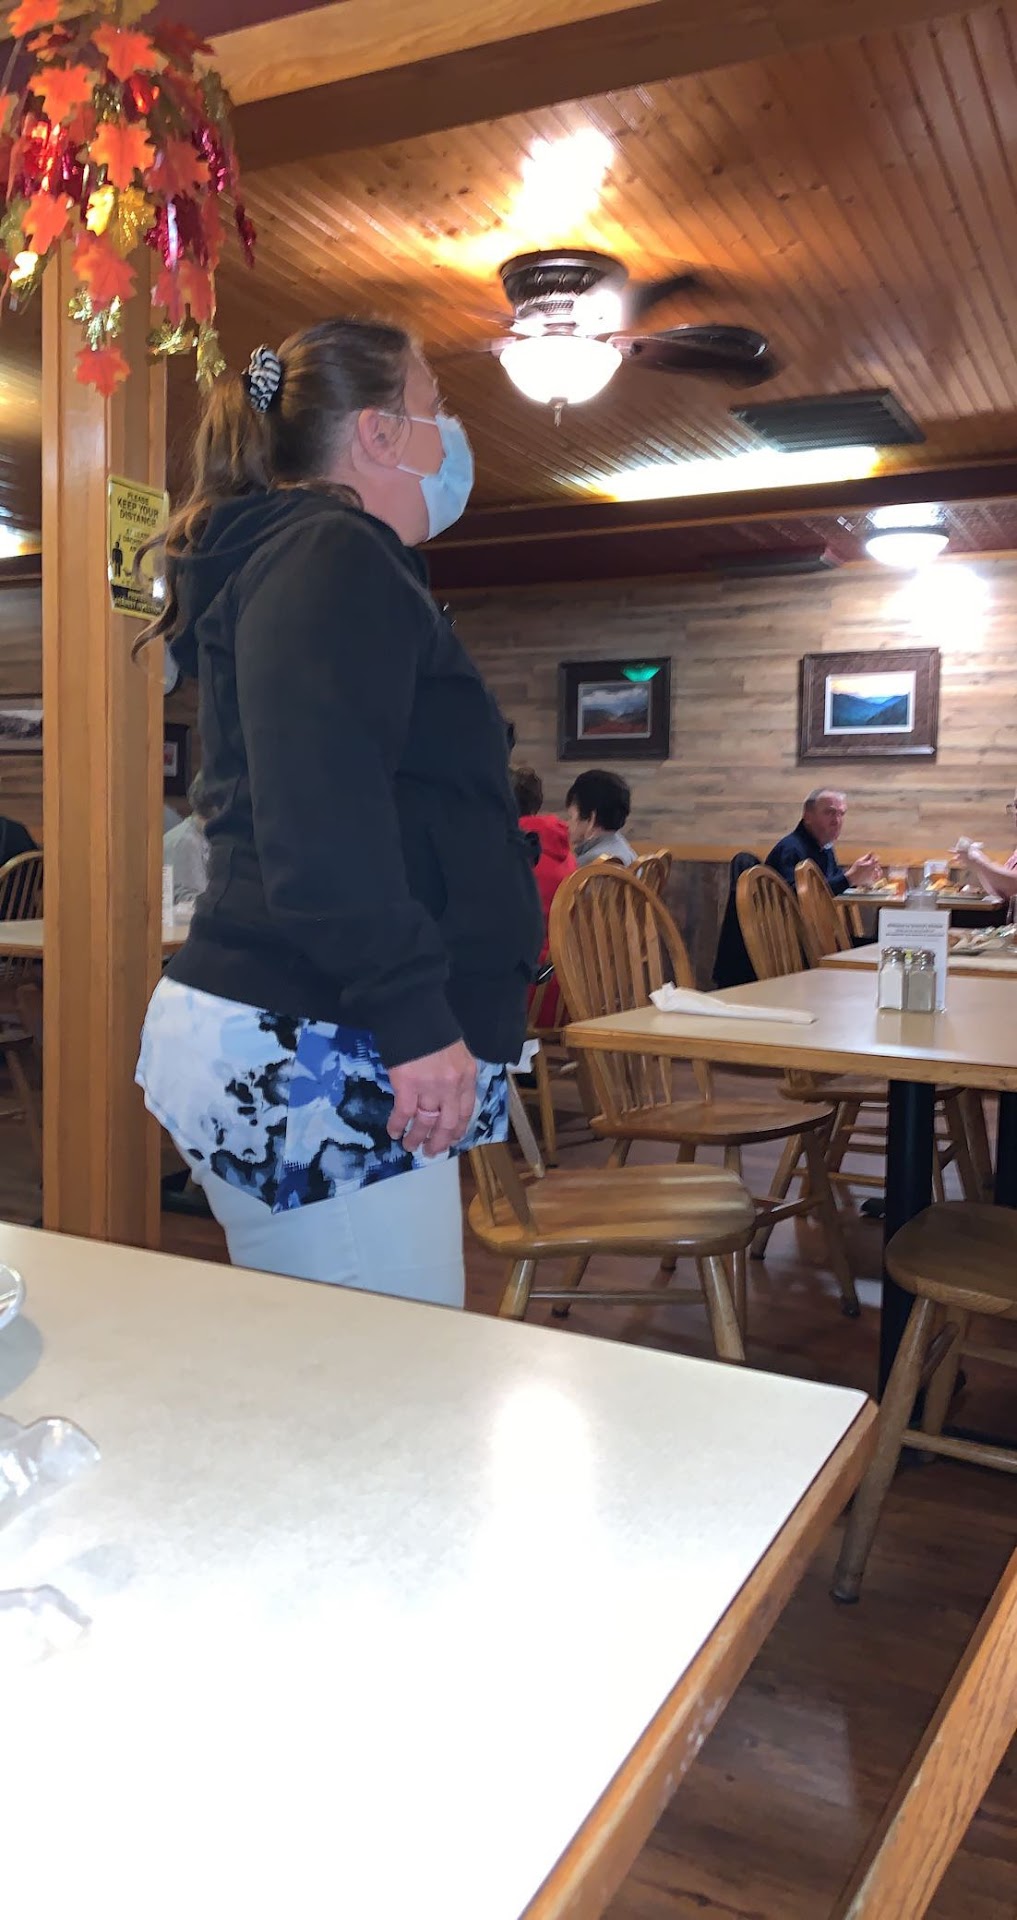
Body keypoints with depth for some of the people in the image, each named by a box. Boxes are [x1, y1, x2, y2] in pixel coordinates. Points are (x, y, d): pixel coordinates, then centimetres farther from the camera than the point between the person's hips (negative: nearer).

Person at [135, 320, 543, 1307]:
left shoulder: (277, 556, 24)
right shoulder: (334, 557, -8)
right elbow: (321, 810, -23)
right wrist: (415, 1017, -25)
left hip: (264, 1039, 11)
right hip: (308, 1052, -11)